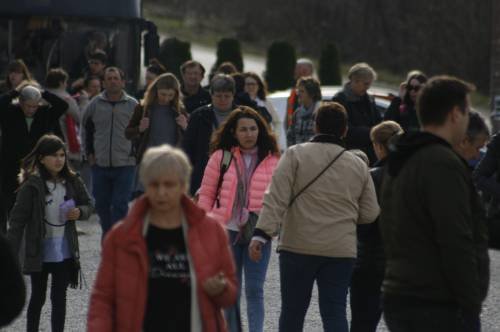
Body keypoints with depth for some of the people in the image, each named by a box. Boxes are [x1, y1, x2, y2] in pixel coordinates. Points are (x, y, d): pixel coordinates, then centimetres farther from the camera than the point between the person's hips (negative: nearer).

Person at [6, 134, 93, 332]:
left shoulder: (71, 182, -3)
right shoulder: (31, 186, -16)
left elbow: (88, 205, 12)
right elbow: (18, 219, -15)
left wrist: (80, 212, -12)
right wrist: (11, 253, -18)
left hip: (64, 251, 3)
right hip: (39, 252, -3)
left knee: (59, 297, 10)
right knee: (38, 297, 12)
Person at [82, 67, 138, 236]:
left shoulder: (132, 105, 0)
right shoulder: (95, 104, 5)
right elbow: (87, 130, 18)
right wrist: (90, 154, 12)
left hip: (125, 165, -2)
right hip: (100, 165, 3)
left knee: (120, 205, -7)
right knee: (102, 204, 10)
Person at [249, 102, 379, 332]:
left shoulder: (295, 155, -2)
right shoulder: (358, 165, 8)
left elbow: (276, 199, -11)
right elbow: (370, 214, 11)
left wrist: (261, 233, -14)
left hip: (298, 246, -2)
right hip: (341, 250, 2)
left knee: (292, 311, 9)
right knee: (334, 312, 2)